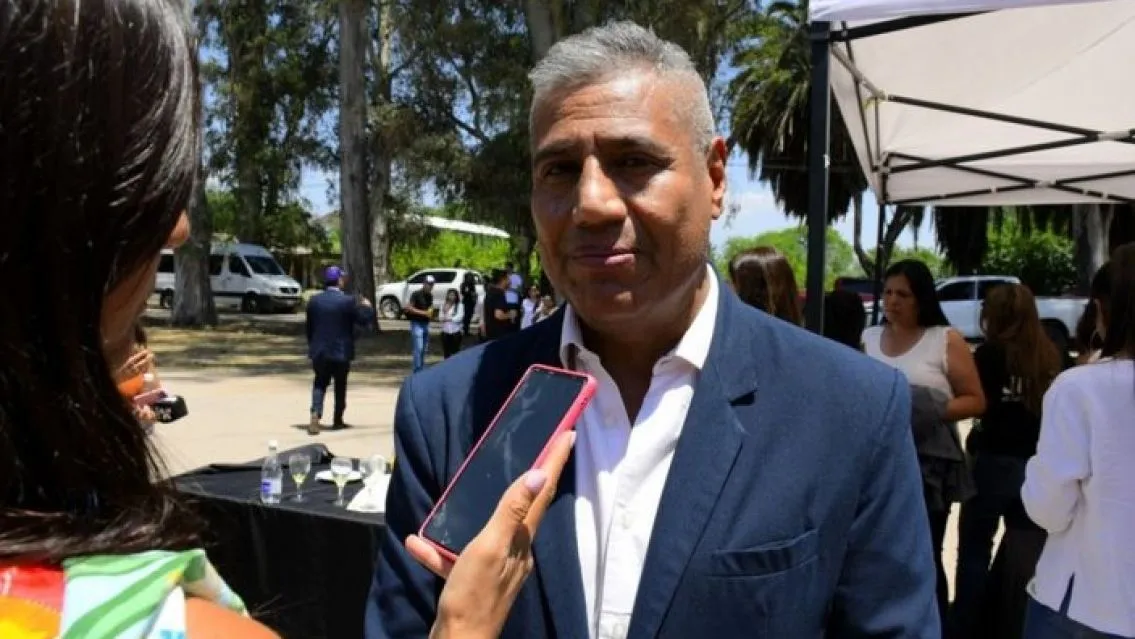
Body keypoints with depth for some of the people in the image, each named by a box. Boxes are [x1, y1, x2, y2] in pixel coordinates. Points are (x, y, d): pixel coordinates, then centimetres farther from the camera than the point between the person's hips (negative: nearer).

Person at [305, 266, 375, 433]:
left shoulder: (314, 301, 1)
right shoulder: (348, 301, -13)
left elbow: (308, 326, 7)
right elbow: (365, 319, -8)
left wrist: (312, 344, 19)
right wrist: (367, 306, 11)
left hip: (319, 351, 3)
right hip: (341, 351, -3)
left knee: (320, 383, 11)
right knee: (340, 385, 13)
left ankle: (315, 416, -10)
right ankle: (337, 420, 22)